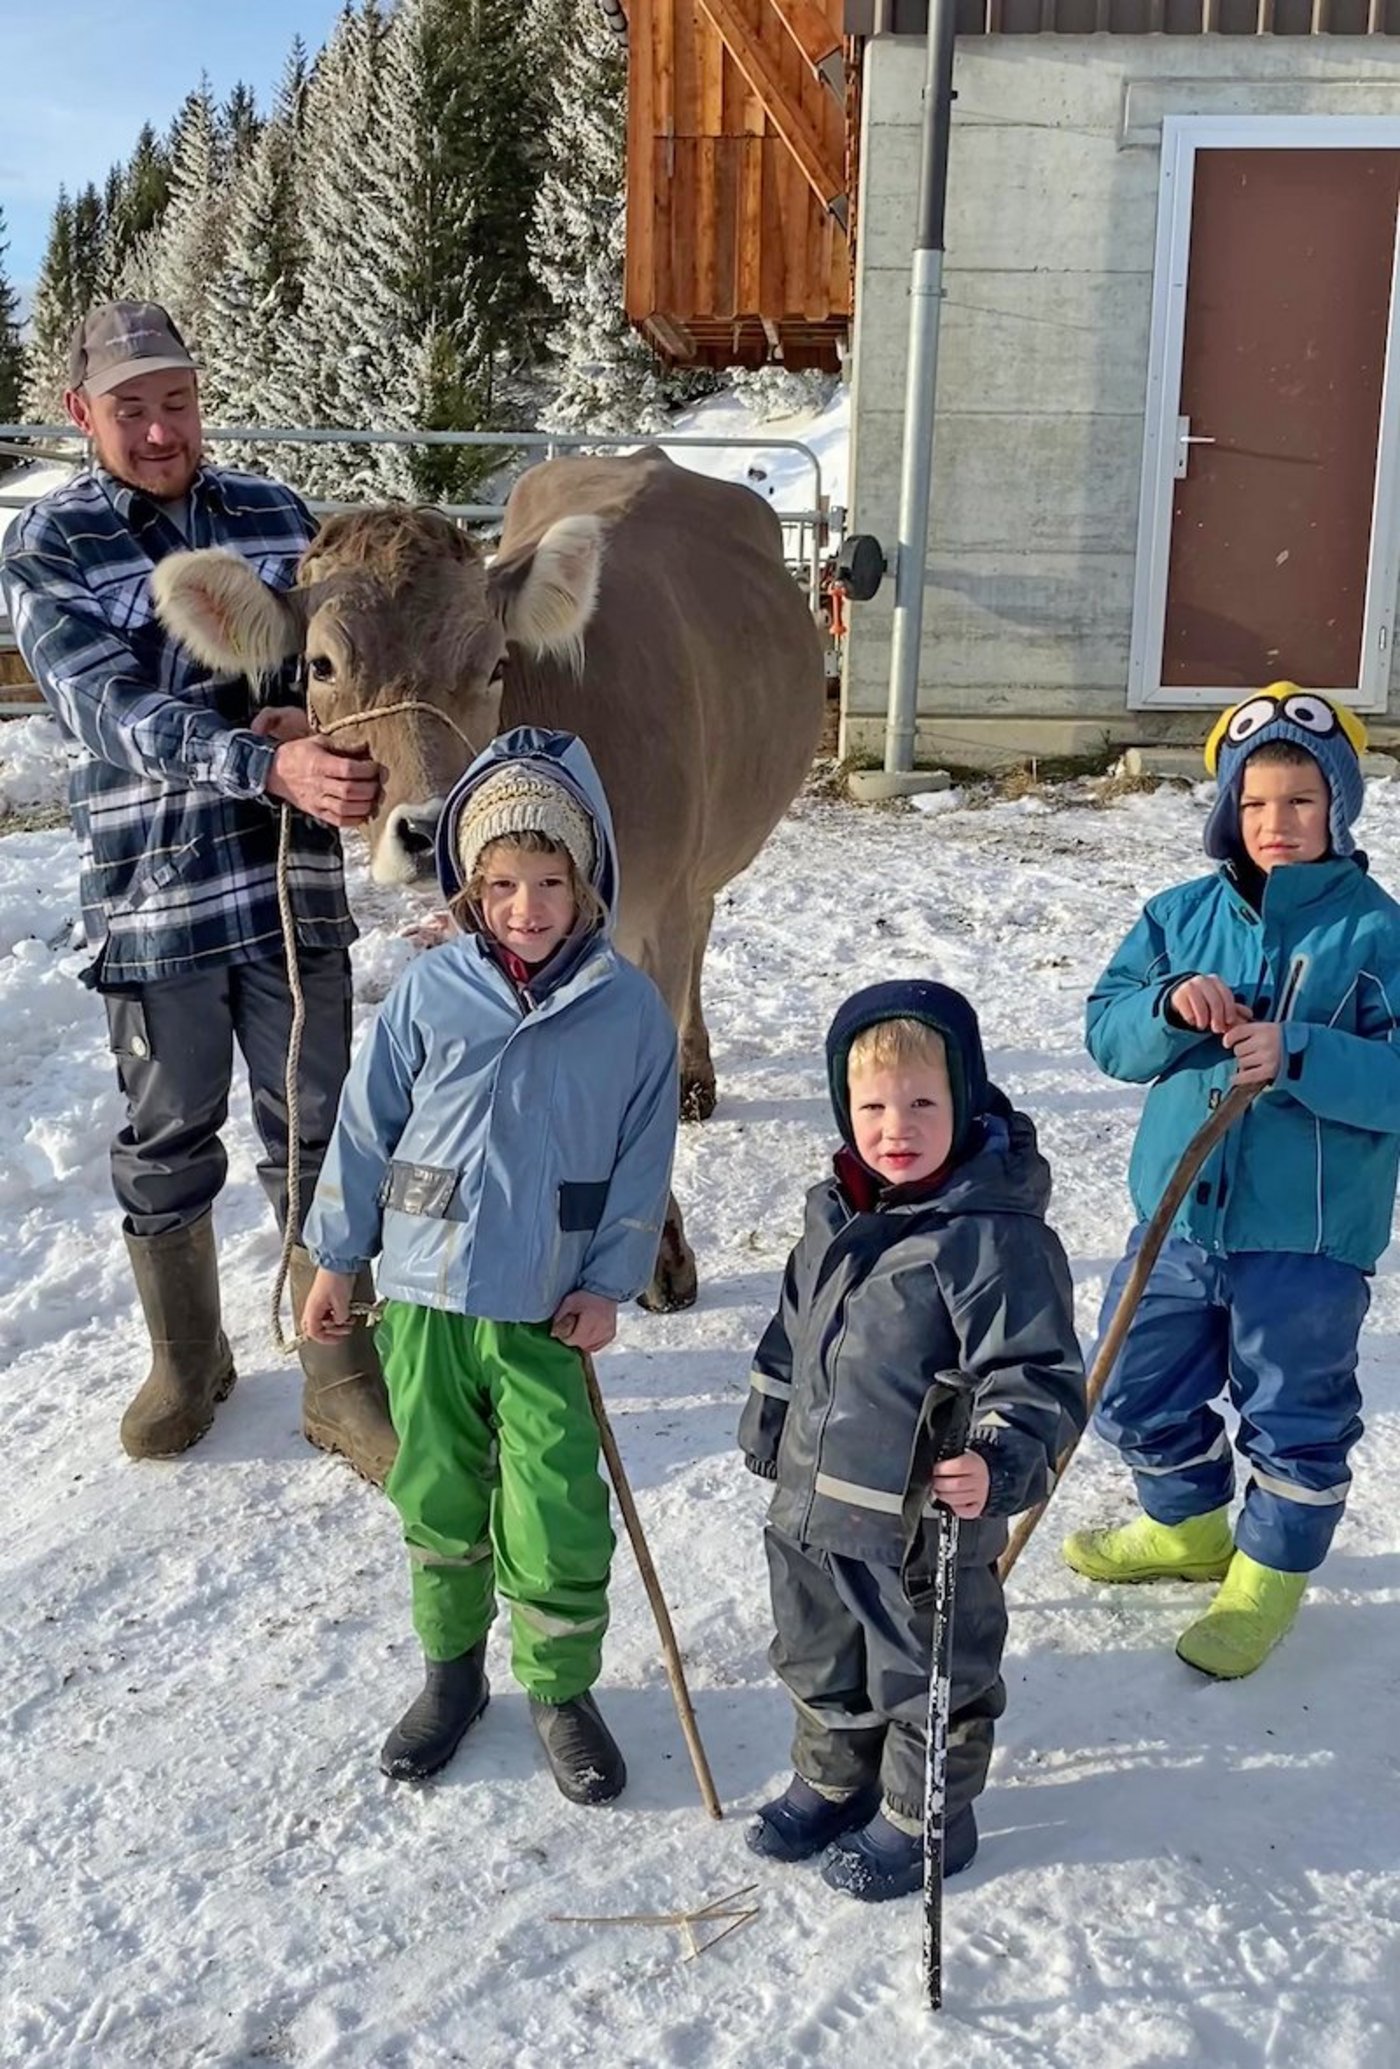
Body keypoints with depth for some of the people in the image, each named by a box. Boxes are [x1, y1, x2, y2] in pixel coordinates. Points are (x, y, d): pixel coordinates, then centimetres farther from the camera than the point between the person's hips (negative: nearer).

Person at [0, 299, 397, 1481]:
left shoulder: (276, 515, 6)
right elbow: (117, 712, -16)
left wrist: (322, 719, -18)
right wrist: (271, 764, -32)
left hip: (295, 883, 2)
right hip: (151, 897, -2)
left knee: (316, 1137, 8)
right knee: (168, 1147, 12)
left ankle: (341, 1383, 23)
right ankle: (186, 1366, 34)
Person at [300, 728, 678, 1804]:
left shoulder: (629, 1005, -6)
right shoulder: (429, 991, -4)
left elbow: (643, 1157, -1)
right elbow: (368, 1124, 4)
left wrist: (609, 1281, -4)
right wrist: (337, 1257, 7)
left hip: (548, 1312, -1)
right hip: (424, 1299, 2)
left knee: (557, 1524, 1)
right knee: (439, 1508, 16)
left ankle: (564, 1691, 25)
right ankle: (451, 1673, 38)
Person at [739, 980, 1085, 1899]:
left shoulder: (995, 1235, -23)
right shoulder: (838, 1213, 2)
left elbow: (1040, 1374, -24)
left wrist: (999, 1463, -39)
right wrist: (768, 1435, 22)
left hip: (926, 1523, -7)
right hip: (812, 1510, 8)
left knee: (930, 1679, 15)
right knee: (821, 1662, 26)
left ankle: (925, 1817, 38)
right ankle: (832, 1781, 50)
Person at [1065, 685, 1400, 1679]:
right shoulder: (1182, 915, 3)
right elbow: (1107, 1031, 2)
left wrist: (1300, 1056, -29)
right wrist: (1171, 1006, -17)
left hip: (1308, 1235, -4)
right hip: (1178, 1216, 5)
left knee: (1295, 1420, 11)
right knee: (1141, 1396, 19)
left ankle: (1271, 1573, 35)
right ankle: (1188, 1529, 45)